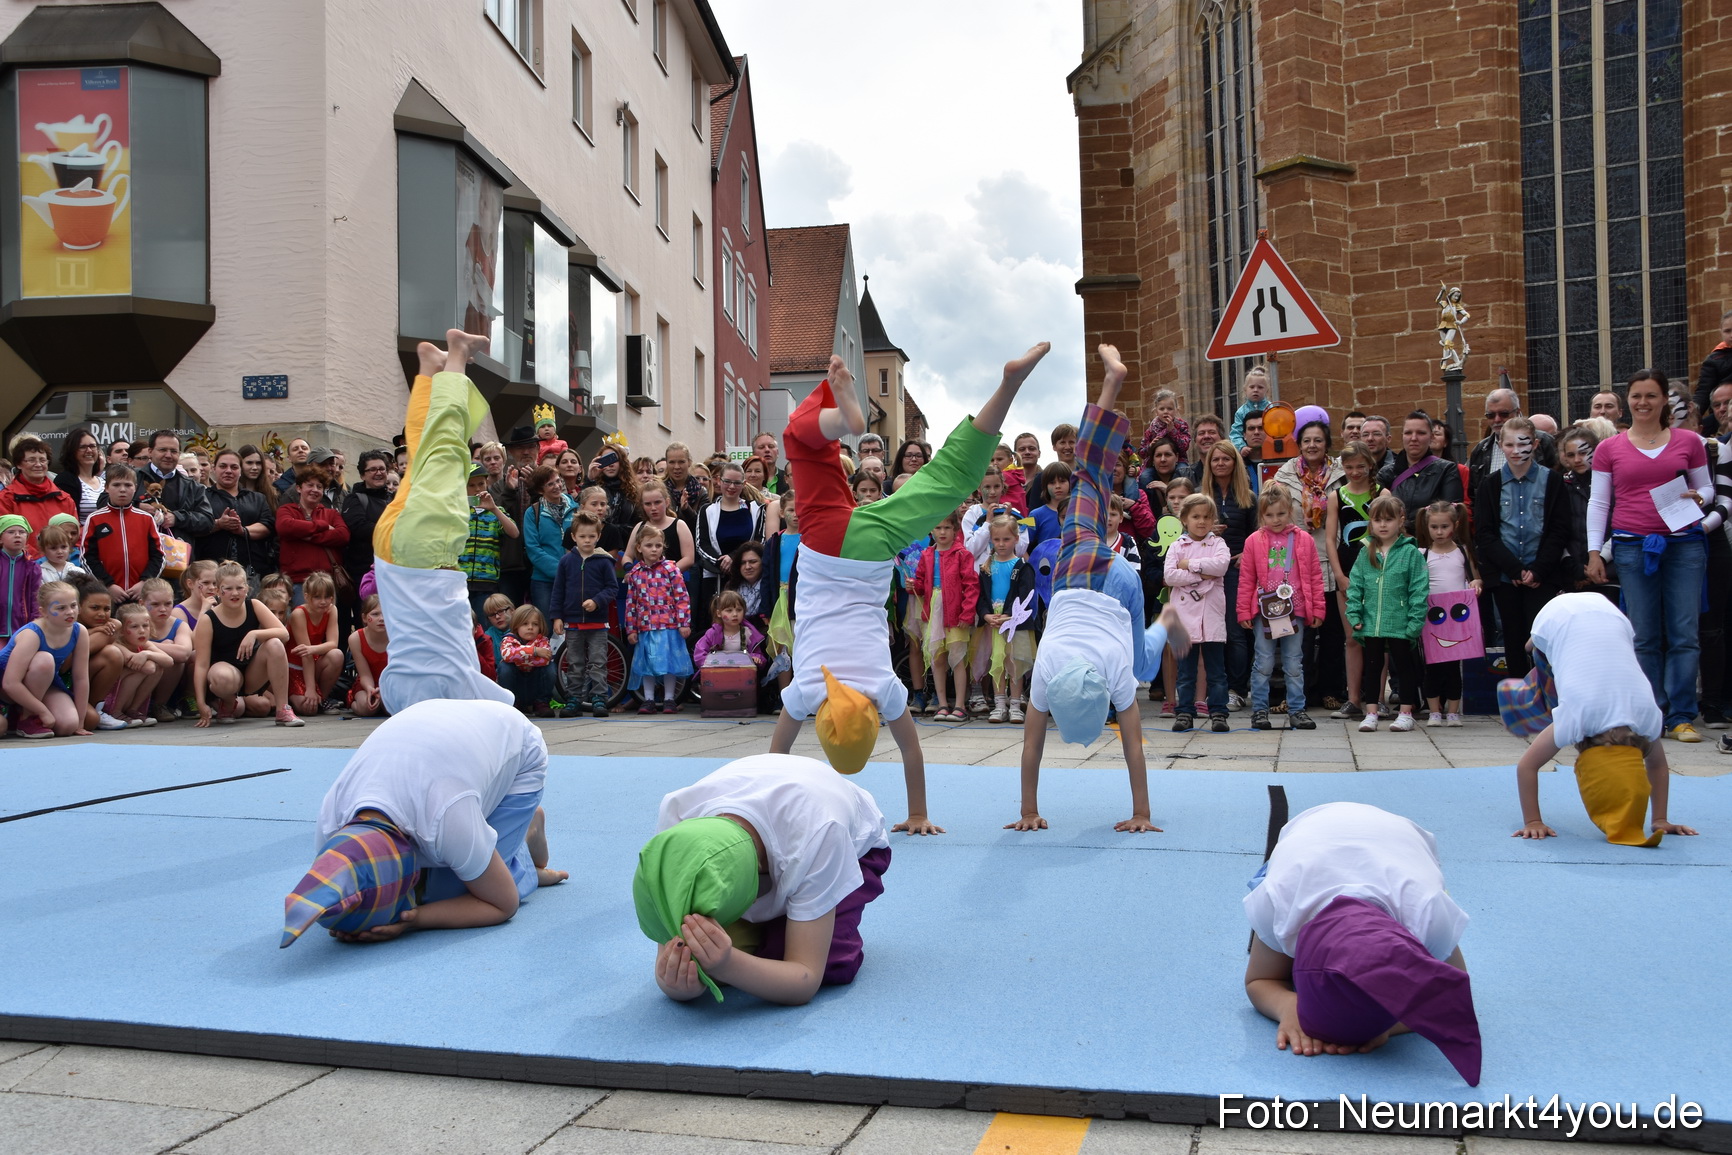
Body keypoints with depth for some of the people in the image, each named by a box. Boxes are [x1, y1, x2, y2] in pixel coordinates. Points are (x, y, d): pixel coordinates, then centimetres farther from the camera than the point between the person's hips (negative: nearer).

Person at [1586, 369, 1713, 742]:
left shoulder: (1688, 442, 9)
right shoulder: (1609, 449, 8)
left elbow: (1706, 487, 18)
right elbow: (1598, 503, 7)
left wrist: (1698, 497, -6)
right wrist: (1594, 552, 1)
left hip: (1683, 544, 0)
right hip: (1633, 547, 0)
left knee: (1685, 634, -3)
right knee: (1644, 637, 2)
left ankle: (1680, 718, 4)